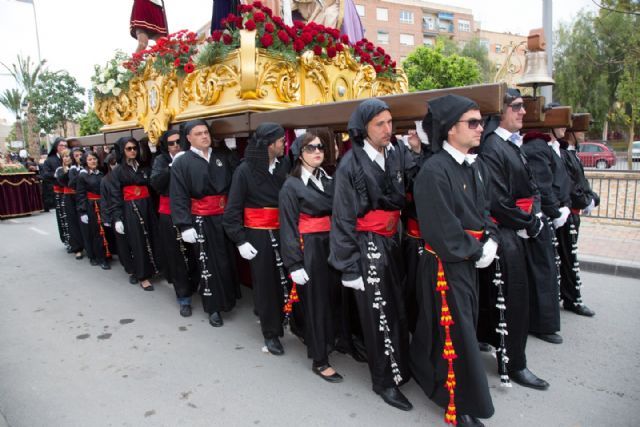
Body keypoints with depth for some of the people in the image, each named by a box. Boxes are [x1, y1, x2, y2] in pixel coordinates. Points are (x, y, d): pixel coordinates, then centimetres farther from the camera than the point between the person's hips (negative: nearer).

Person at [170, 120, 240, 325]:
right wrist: (185, 225, -15)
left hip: (225, 218, 4)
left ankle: (228, 298, 32)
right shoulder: (181, 163, -3)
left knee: (228, 260, 12)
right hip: (202, 221, -3)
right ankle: (213, 307, 18)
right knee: (208, 264, 5)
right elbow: (178, 197, -7)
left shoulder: (222, 158, 9)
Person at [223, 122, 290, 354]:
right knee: (265, 283, 8)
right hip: (258, 235, -2)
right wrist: (240, 241, -9)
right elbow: (233, 209, -4)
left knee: (286, 279, 3)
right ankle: (270, 333, 23)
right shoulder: (245, 170, -7)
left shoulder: (284, 167, 2)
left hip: (283, 232, 3)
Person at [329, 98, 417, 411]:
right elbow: (343, 219, -11)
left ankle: (400, 365, 37)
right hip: (367, 245, -5)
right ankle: (385, 380, 24)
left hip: (392, 241, 5)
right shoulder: (351, 165, -13)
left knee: (398, 307, 14)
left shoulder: (398, 153, 2)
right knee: (378, 314, 5)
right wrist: (349, 265, -11)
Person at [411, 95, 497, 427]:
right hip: (445, 265, -8)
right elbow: (444, 230, -22)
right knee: (456, 334, 2)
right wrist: (477, 252, -12)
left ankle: (428, 375, 43)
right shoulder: (434, 171, -20)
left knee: (452, 325, 20)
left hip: (471, 262, 9)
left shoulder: (474, 167, 8)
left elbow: (484, 210, 14)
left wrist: (491, 242, -2)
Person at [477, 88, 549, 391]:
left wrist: (534, 216, -3)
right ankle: (512, 364, 17)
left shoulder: (514, 144, 12)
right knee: (511, 298, 2)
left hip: (517, 232, 9)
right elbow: (497, 202, -21)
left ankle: (488, 340, 37)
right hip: (503, 233, -9)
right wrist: (529, 224, -10)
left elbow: (530, 186, 15)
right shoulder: (491, 147, -17)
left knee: (501, 296, 18)